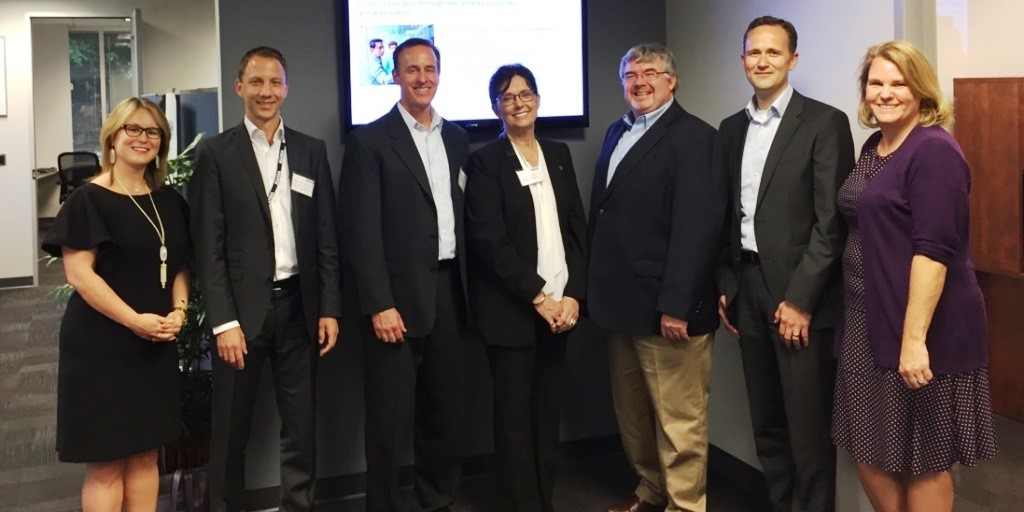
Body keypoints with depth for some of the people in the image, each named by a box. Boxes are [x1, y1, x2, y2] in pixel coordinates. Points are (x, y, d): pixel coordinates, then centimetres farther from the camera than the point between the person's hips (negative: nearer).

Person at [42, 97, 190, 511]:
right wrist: (135, 320, -19)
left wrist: (179, 310, -5)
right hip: (101, 345, -6)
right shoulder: (89, 199, -8)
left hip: (157, 345, 6)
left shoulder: (169, 201, 10)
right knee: (105, 464, 1)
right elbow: (78, 273, -15)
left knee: (146, 456, 11)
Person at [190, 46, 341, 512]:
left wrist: (329, 308, 2)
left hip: (299, 305, 3)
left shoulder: (312, 150, 8)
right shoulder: (216, 153, -2)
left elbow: (326, 237, 7)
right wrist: (224, 321, -11)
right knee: (231, 429, 9)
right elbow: (208, 245, -6)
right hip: (242, 308, -3)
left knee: (302, 426, 11)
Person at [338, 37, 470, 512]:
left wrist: (468, 286, 8)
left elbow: (463, 216, 14)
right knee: (390, 418, 3)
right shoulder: (369, 140, -5)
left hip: (449, 292, 6)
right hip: (397, 296, -5)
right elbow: (361, 230, -11)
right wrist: (379, 305, -16)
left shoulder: (457, 137, 12)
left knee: (446, 410, 14)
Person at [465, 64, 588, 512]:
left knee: (548, 412, 11)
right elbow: (489, 241, -11)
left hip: (560, 304, 5)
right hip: (511, 309, -4)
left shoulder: (559, 154, 11)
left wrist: (572, 294, -3)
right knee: (515, 416, 3)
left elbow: (577, 228, 8)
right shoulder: (485, 161, -4)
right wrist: (538, 296, -14)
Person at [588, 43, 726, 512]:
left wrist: (676, 306, -23)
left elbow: (696, 227, -18)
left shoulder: (694, 137, -10)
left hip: (667, 307, -8)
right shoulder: (617, 132, 15)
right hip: (621, 302, 8)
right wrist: (598, 288, 11)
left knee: (679, 420, 2)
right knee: (632, 415, 17)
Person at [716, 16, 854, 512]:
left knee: (808, 427, 2)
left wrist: (800, 299, -15)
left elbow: (831, 221, -11)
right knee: (766, 422, 13)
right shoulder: (731, 128, 13)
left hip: (800, 294, -5)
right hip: (747, 290, 6)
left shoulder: (824, 122, -6)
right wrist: (724, 286, 8)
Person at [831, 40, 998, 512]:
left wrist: (915, 337, -26)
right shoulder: (874, 146, 12)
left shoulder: (934, 150, -14)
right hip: (870, 323, 8)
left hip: (918, 328, -8)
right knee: (869, 451, 14)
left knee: (921, 460, 6)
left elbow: (933, 250, -22)